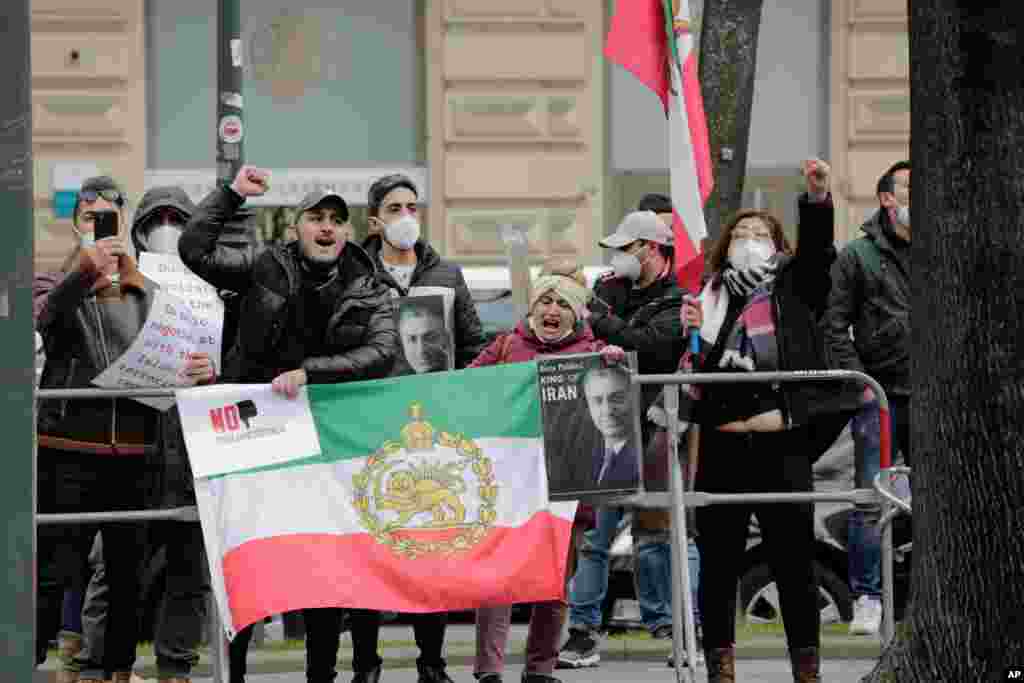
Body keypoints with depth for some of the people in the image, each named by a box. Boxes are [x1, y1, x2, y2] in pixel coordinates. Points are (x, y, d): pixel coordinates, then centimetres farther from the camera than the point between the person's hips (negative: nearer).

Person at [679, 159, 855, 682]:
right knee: (718, 558, 4)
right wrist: (689, 332, -6)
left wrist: (817, 193, -22)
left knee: (794, 556, 1)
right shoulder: (710, 298, 13)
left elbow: (817, 245, -7)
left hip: (783, 443, -1)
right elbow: (694, 372, 12)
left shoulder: (794, 286, 11)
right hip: (722, 445, 1)